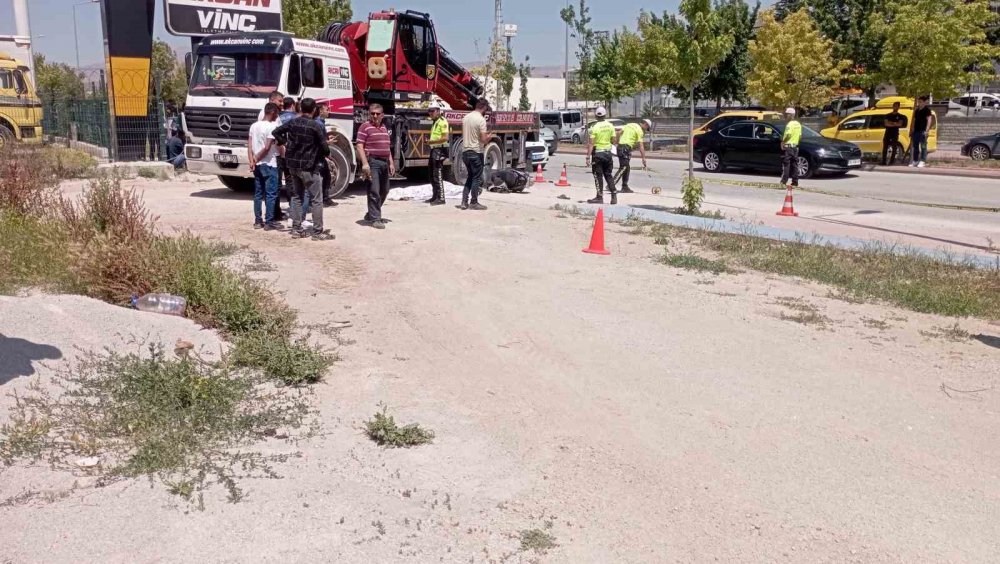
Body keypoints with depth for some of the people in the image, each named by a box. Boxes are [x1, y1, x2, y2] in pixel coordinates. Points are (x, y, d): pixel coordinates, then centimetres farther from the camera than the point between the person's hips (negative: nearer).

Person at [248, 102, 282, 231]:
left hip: (257, 165, 7)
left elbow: (249, 145, 3)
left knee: (258, 194, 12)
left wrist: (252, 161, -3)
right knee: (271, 194, -1)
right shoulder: (273, 126, -12)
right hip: (269, 164, -7)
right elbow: (267, 147, -18)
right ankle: (269, 222, 0)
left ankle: (258, 221, 14)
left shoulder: (254, 126, 10)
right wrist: (257, 158, -8)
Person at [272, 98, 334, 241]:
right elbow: (323, 146, -16)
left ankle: (296, 229, 16)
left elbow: (276, 132, 9)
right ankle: (318, 232, 0)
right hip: (308, 166, -6)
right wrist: (327, 154, 4)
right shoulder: (315, 126, -14)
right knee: (316, 200, 0)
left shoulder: (293, 122, 4)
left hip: (293, 164, 6)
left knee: (297, 196, 16)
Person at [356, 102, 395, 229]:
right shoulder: (365, 127, -5)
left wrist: (391, 163, 18)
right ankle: (375, 219, -4)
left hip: (384, 162, 8)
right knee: (374, 191, -9)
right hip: (372, 162, -8)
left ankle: (370, 215, 27)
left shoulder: (384, 128, 18)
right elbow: (360, 147, -12)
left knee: (384, 191, 14)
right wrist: (365, 163, -21)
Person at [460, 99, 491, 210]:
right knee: (477, 178, 4)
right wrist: (489, 136, 5)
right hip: (476, 152, -7)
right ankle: (474, 203, 7)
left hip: (465, 151, 7)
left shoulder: (466, 117, 9)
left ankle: (464, 202, 12)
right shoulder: (481, 119, -14)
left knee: (470, 177, 16)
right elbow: (483, 140, -18)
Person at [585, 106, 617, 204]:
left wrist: (588, 157, -15)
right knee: (608, 175, 13)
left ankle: (600, 197, 4)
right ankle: (614, 195, 10)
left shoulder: (594, 127, -13)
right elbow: (613, 140, 5)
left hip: (597, 153, -5)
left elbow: (591, 143, -16)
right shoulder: (610, 125, 1)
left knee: (598, 176, 2)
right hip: (608, 152, 5)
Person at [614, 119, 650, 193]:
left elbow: (619, 133, 14)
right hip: (626, 148, -9)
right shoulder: (640, 130, -6)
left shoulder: (629, 125, 17)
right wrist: (643, 158, -11)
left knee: (627, 168, 14)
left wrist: (617, 143, 18)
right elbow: (641, 146, -11)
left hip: (620, 146, 9)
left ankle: (625, 187, 16)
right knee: (623, 168, -9)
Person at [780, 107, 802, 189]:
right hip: (795, 146, 8)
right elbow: (800, 136, 15)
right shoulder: (798, 124, 13)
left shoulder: (790, 124, -14)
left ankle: (783, 182, -10)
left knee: (786, 164, -7)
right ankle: (795, 182, 10)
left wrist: (783, 141, -13)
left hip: (788, 146, -8)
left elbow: (788, 134, -25)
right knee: (794, 164, 9)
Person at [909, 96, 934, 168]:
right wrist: (911, 131, 17)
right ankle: (915, 161, 12)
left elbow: (929, 120, -9)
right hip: (916, 131, 7)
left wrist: (927, 130, -18)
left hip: (923, 131, -7)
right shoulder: (916, 110, 18)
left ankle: (923, 161, -9)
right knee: (915, 146, 8)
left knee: (923, 147, -7)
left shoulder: (927, 110, -2)